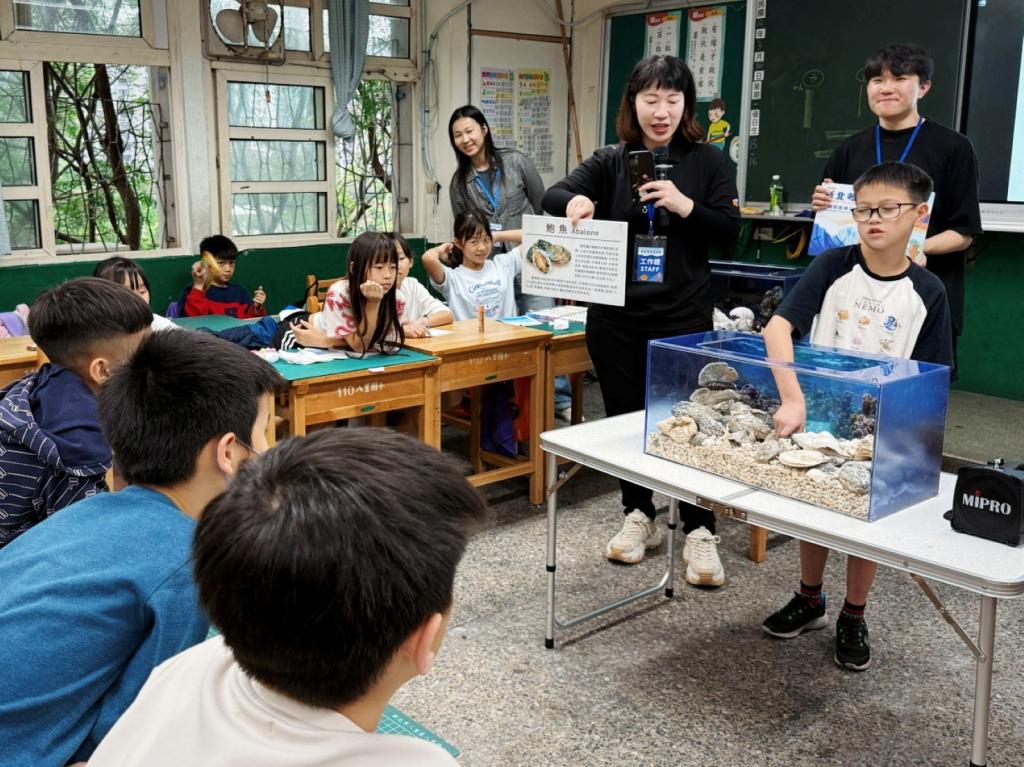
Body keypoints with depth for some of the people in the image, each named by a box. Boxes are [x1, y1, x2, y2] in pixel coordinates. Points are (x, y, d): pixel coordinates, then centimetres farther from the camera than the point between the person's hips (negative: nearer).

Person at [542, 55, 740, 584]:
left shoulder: (707, 161, 3)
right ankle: (639, 516, 28)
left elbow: (731, 231, -2)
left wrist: (685, 206, -19)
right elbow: (553, 196, -5)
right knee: (624, 418, 11)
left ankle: (699, 531, 9)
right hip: (615, 315, 3)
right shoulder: (611, 162, 6)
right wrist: (574, 200, -28)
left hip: (683, 316, -2)